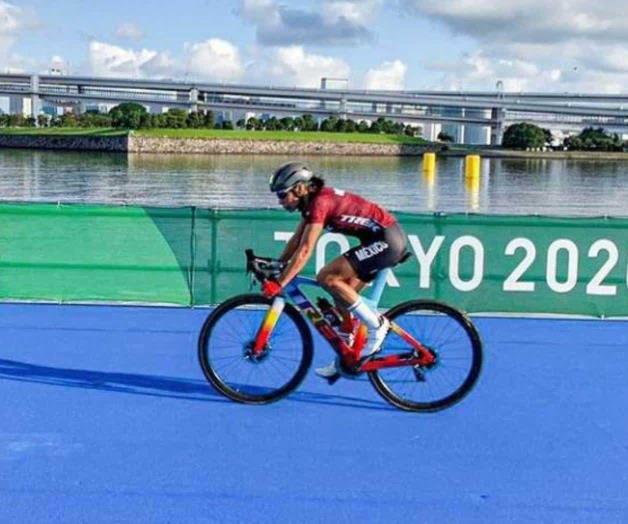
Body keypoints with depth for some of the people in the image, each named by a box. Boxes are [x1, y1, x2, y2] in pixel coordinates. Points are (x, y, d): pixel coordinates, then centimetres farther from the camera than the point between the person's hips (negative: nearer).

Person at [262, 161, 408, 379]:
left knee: (327, 278, -15)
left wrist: (279, 283, -25)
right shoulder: (312, 201, 10)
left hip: (386, 239, -10)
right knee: (343, 295, 11)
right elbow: (295, 240, 17)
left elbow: (305, 250, -24)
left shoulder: (320, 201, -19)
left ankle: (376, 325, -8)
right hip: (383, 240, 10)